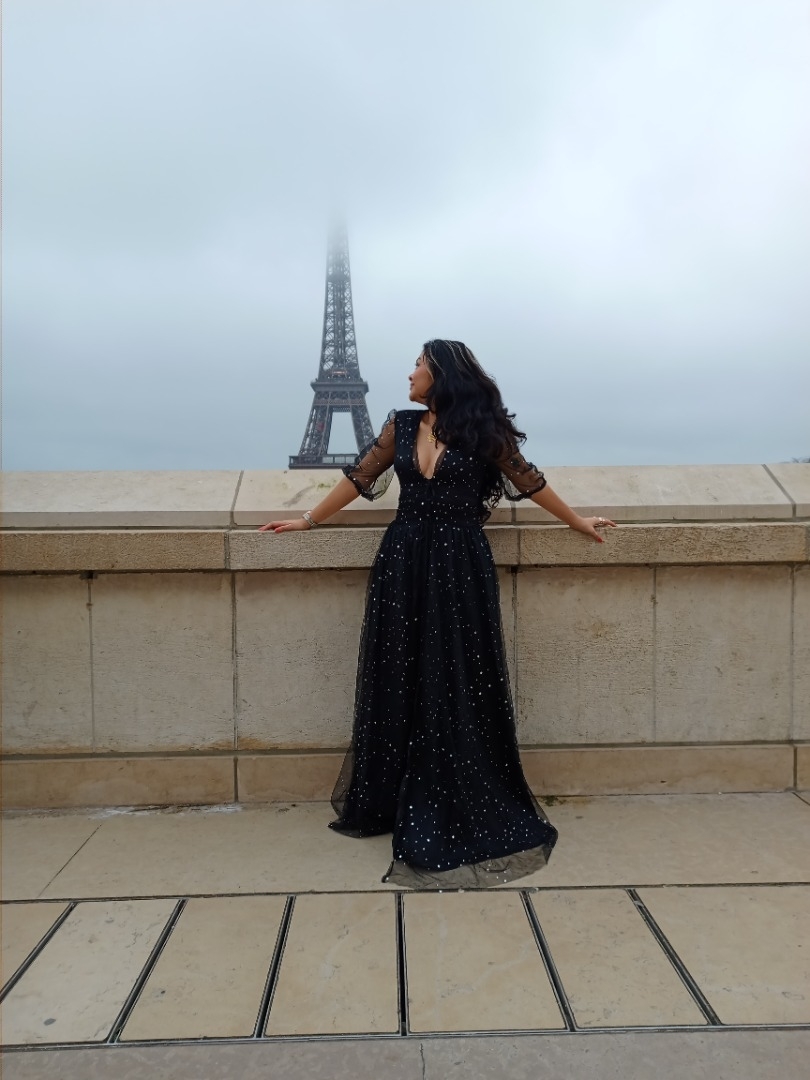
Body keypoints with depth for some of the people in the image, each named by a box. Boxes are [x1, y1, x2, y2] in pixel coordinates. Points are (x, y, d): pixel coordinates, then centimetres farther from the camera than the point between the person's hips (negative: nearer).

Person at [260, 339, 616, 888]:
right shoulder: (401, 425, 8)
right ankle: (392, 799, 22)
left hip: (460, 565, -3)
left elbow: (529, 481, 5)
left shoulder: (483, 429, -2)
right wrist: (308, 520, 15)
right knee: (399, 680, 8)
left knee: (458, 684, 1)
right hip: (404, 562, 4)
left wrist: (578, 522, 10)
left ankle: (467, 806, 16)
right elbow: (359, 477, 12)